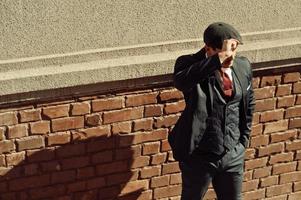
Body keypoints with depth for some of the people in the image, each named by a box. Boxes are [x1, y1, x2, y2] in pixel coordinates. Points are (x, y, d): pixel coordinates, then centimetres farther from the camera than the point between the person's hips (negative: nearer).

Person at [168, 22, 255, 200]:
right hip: (199, 157, -4)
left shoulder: (243, 66, -2)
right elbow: (181, 81, -41)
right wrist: (219, 58, -43)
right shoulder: (190, 64, -16)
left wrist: (243, 140, 11)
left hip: (233, 155, 4)